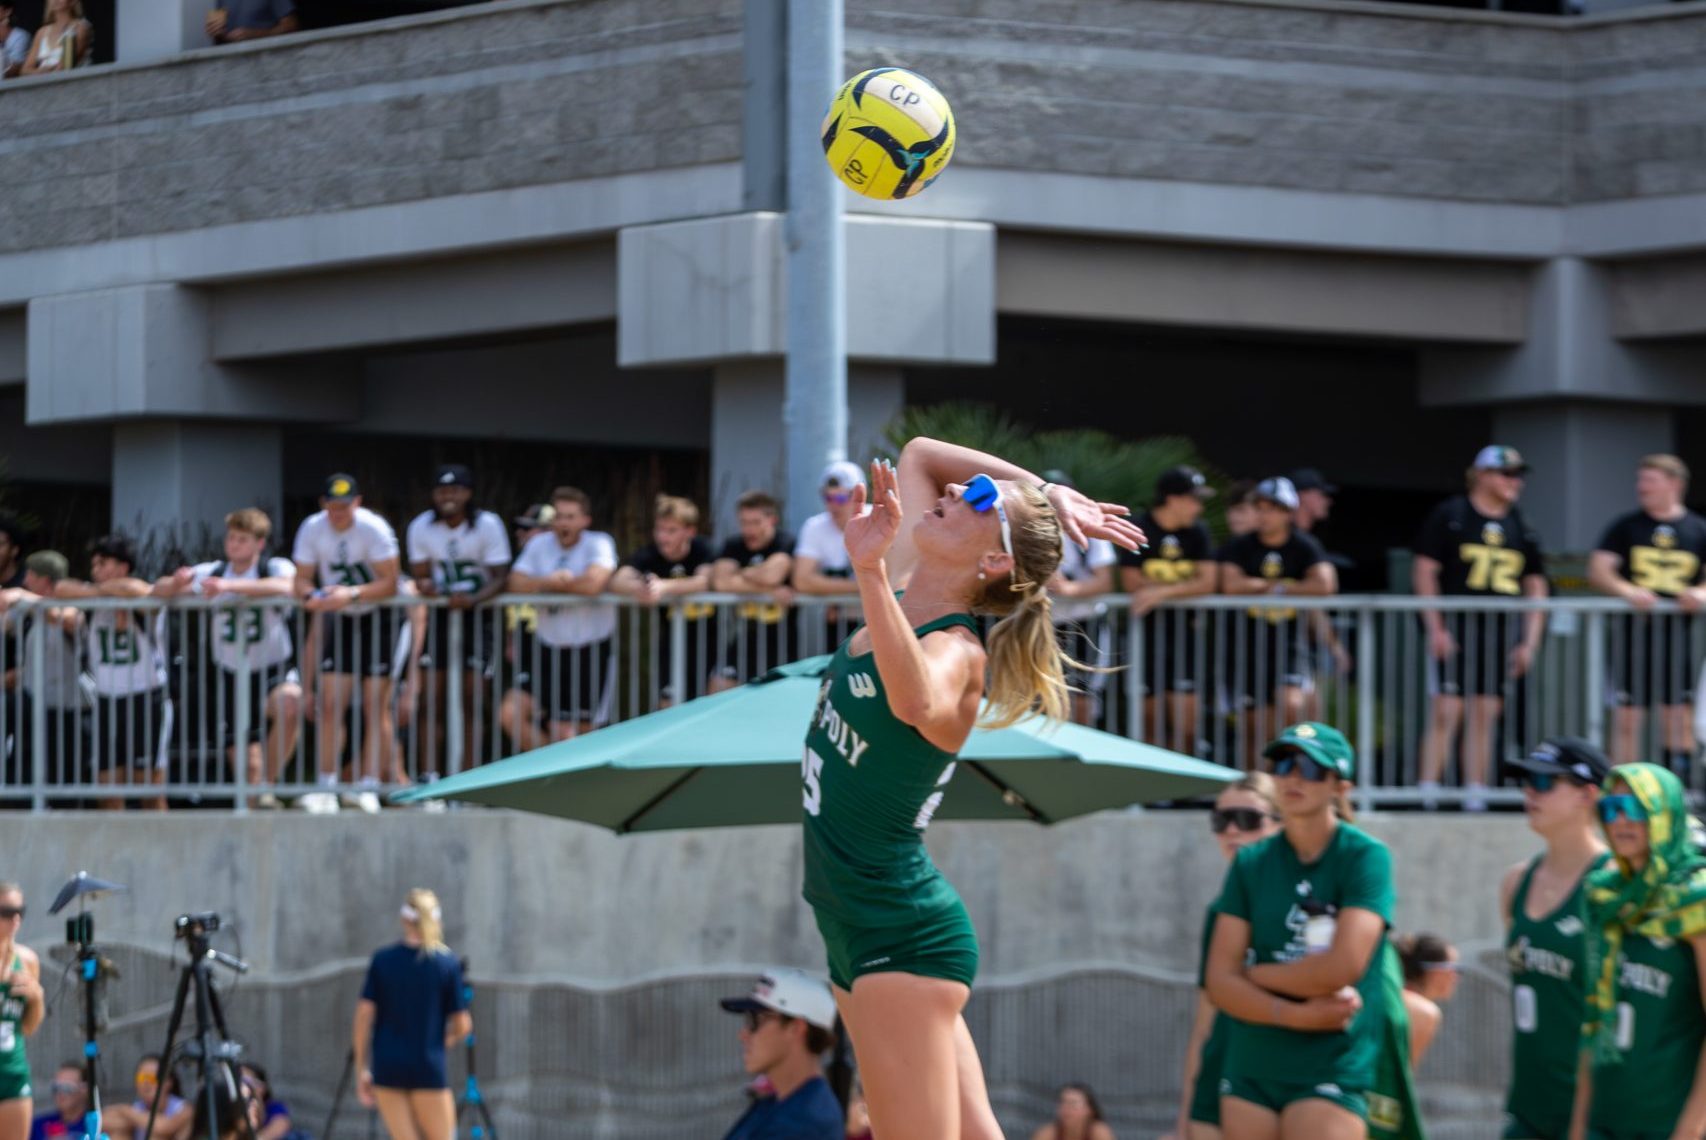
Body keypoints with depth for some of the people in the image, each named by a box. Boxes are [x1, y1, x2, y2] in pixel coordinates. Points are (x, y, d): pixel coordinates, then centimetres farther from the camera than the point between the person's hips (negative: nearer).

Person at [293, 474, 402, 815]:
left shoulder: (374, 529, -19)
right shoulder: (312, 529, -7)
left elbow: (390, 582, -21)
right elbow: (302, 579, -1)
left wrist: (352, 594, -34)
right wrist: (311, 595, -24)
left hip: (379, 617, -4)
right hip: (339, 619, 4)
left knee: (376, 706, -8)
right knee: (330, 705, -4)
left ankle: (369, 787, -7)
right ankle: (327, 788, -2)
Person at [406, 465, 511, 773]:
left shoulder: (488, 525, -12)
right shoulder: (421, 527, -3)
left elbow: (500, 578, -14)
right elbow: (419, 575, 2)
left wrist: (472, 599, -33)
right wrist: (425, 585, -23)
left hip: (477, 613, -2)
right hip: (440, 614, 2)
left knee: (470, 699, -6)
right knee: (433, 700, -2)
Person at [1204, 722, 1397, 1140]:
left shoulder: (1365, 856, -4)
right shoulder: (1251, 863, 9)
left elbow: (1343, 967, -16)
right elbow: (1220, 982, 2)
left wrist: (1256, 974, -2)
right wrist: (1295, 1015, -13)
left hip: (1331, 1070, -5)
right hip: (1249, 1070, 5)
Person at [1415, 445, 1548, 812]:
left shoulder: (1520, 529, 14)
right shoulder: (1450, 516, 0)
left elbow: (1535, 588, 17)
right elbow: (1424, 571, -2)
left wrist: (1529, 642, 8)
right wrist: (1435, 628, -10)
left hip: (1500, 632, 5)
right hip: (1455, 627, -5)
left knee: (1485, 714, 4)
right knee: (1446, 710, -11)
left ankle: (1475, 796, 7)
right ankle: (1428, 794, -10)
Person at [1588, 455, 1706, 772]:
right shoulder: (1625, 527, 7)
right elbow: (1598, 571, -1)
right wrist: (1628, 591, -18)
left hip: (1678, 635, 1)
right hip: (1633, 632, -1)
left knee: (1678, 718, 2)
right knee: (1627, 718, -2)